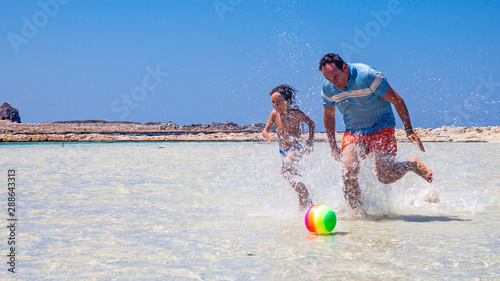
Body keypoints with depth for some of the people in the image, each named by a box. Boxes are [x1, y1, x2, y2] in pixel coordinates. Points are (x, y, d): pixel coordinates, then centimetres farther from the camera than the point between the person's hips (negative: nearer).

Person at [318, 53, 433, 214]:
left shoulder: (367, 75, -23)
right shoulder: (327, 88, -8)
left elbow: (397, 100, -15)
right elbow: (328, 117, 11)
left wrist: (409, 130, -16)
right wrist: (333, 146, 10)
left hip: (381, 127, -4)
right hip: (353, 131, 4)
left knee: (386, 176, -15)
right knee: (348, 173, -19)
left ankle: (412, 165, 16)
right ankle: (358, 211, 2)